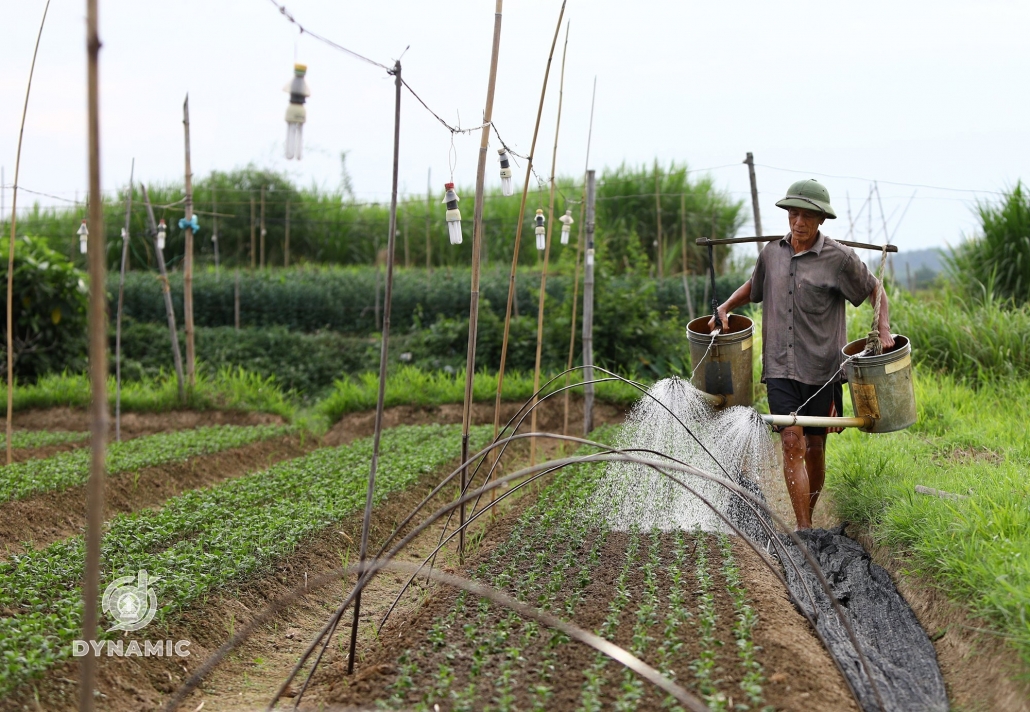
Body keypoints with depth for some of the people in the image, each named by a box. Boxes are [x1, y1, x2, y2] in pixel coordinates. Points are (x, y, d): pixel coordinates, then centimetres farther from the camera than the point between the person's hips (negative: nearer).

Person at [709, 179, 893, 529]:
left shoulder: (839, 258, -4)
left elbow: (875, 291, 7)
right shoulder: (771, 253, 7)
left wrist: (884, 329, -7)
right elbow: (753, 287, 27)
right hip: (780, 367, 2)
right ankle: (804, 530, -13)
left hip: (822, 368, -1)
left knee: (815, 447, 9)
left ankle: (809, 519, 30)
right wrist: (724, 308, 13)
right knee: (792, 443, -11)